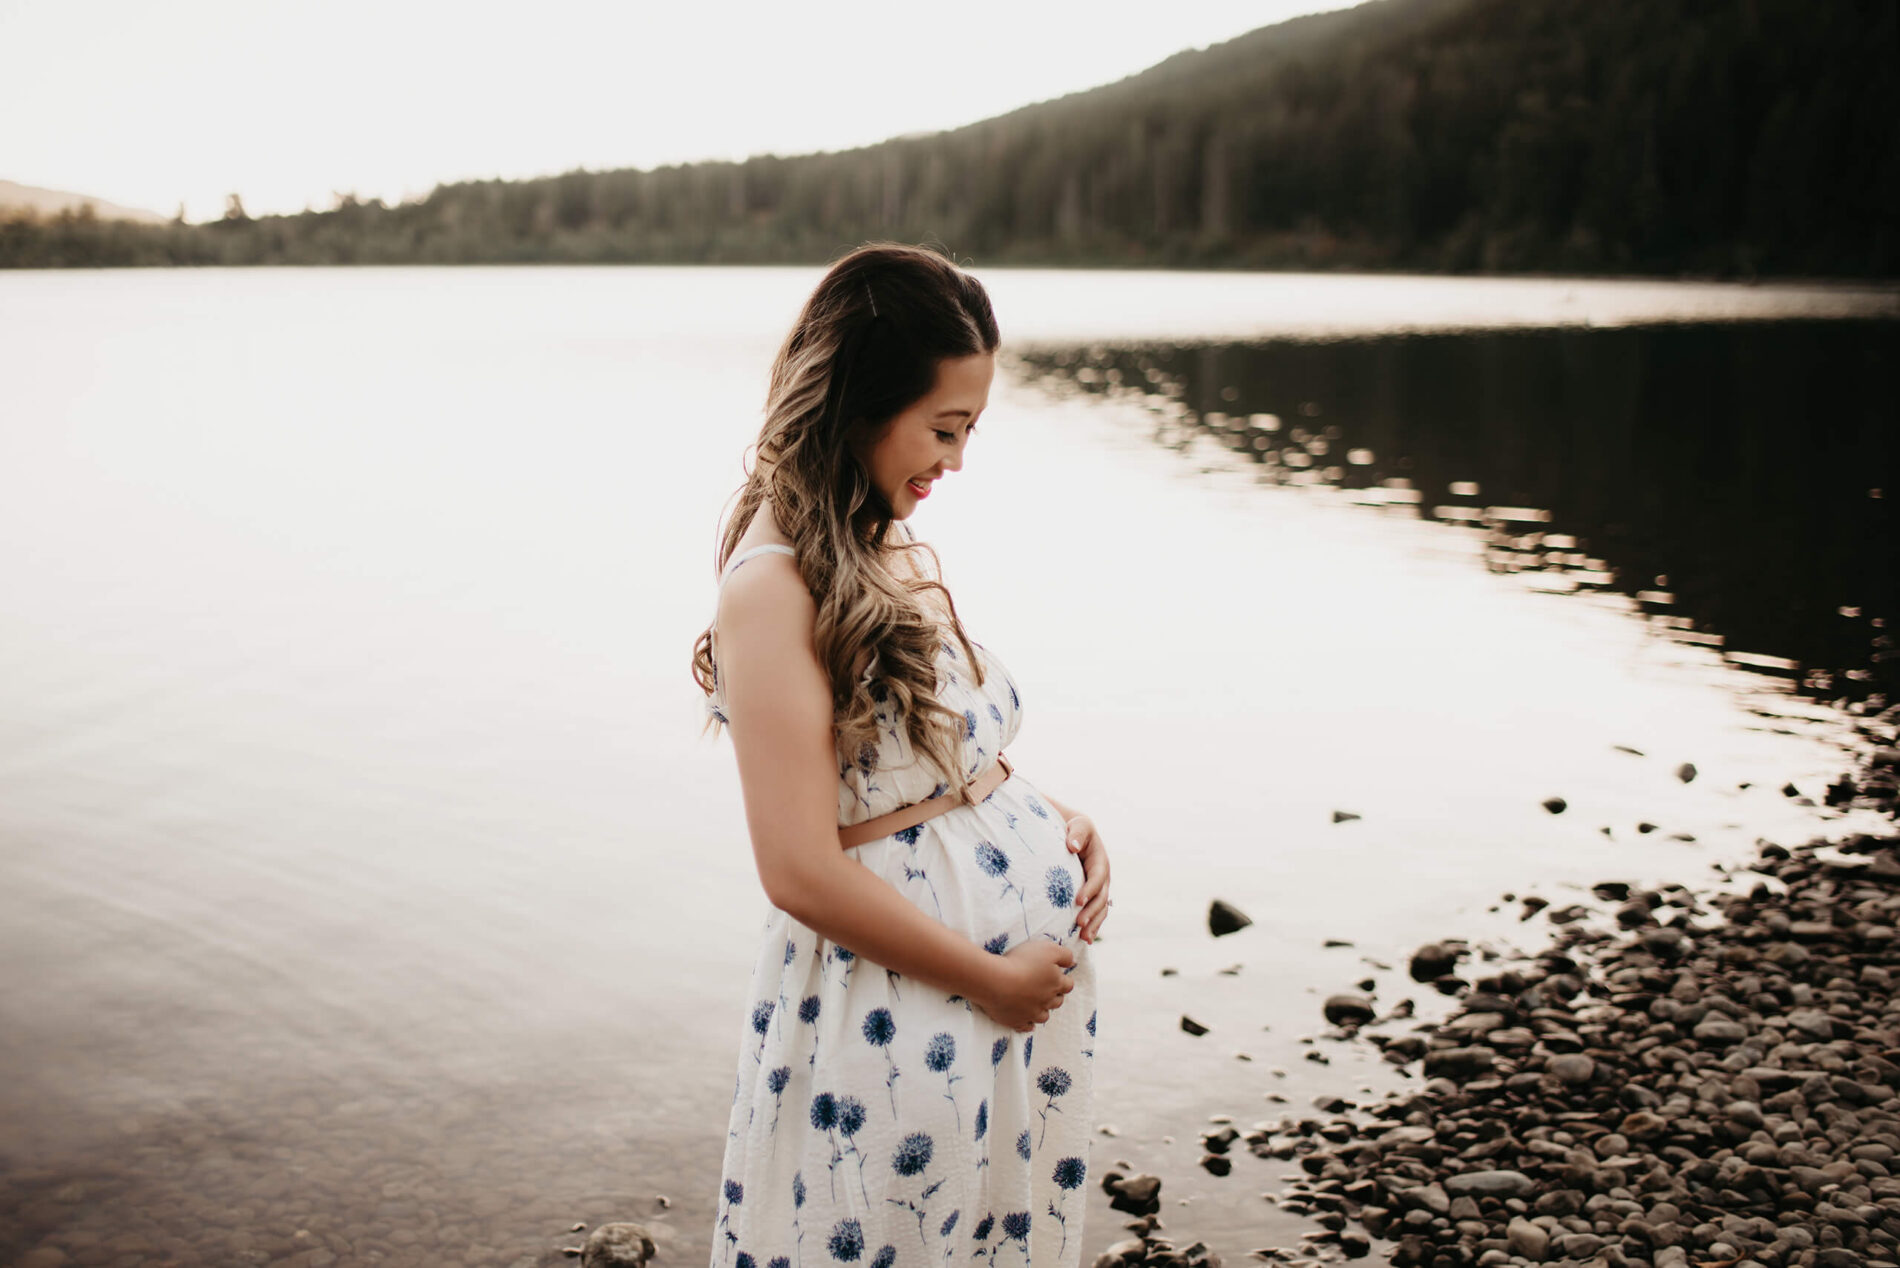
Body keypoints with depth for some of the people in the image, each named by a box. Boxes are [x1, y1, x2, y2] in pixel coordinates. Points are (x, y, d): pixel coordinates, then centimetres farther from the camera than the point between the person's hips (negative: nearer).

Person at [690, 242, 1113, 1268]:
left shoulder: (894, 554, 7)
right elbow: (802, 872, -22)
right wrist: (989, 976, -13)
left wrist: (1056, 820, 1)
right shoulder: (773, 590, -19)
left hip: (1026, 978, 8)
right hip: (900, 1012, -8)